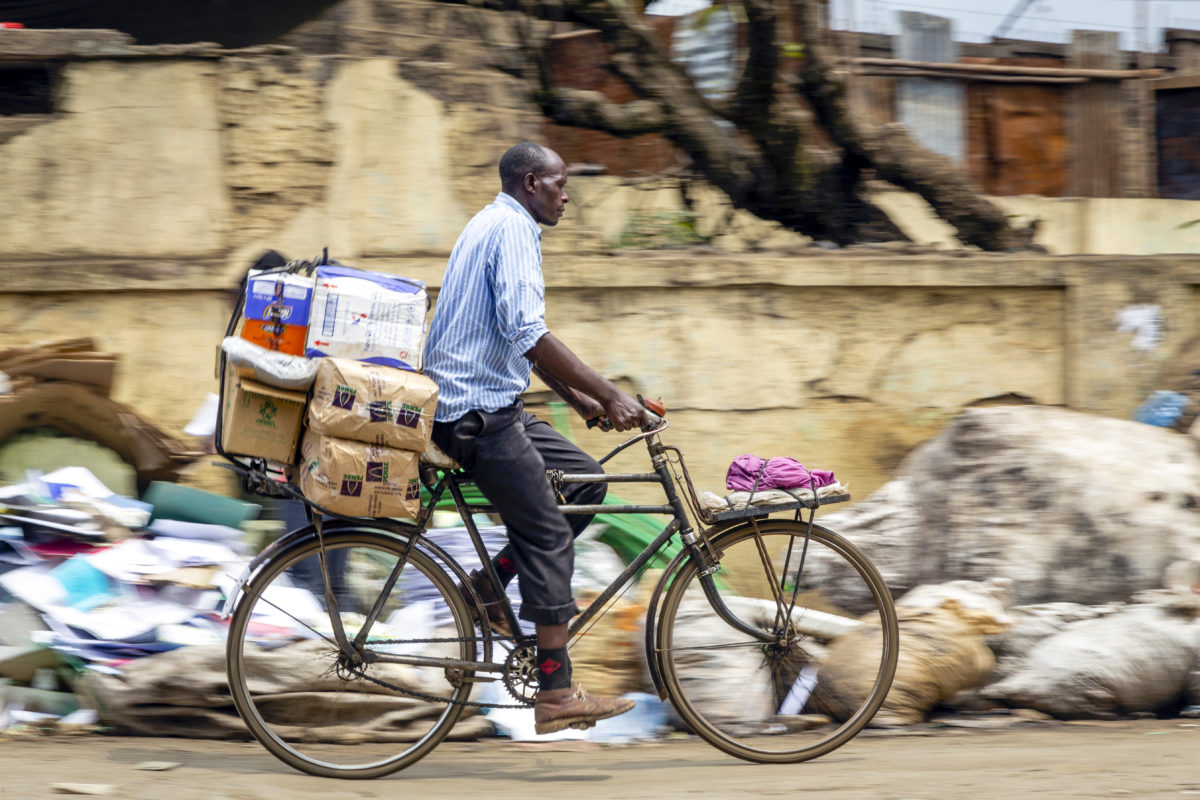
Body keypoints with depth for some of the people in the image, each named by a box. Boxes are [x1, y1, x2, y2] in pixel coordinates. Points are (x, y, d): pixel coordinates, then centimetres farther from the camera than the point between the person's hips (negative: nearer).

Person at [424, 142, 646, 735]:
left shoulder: (494, 225, 20)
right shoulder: (512, 228, -14)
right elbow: (527, 334, -26)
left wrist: (580, 399, 21)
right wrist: (608, 395, -25)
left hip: (488, 405, 10)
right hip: (478, 411, -10)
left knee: (584, 479, 11)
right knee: (549, 536, -9)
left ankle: (489, 583, 11)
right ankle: (555, 695, -9)